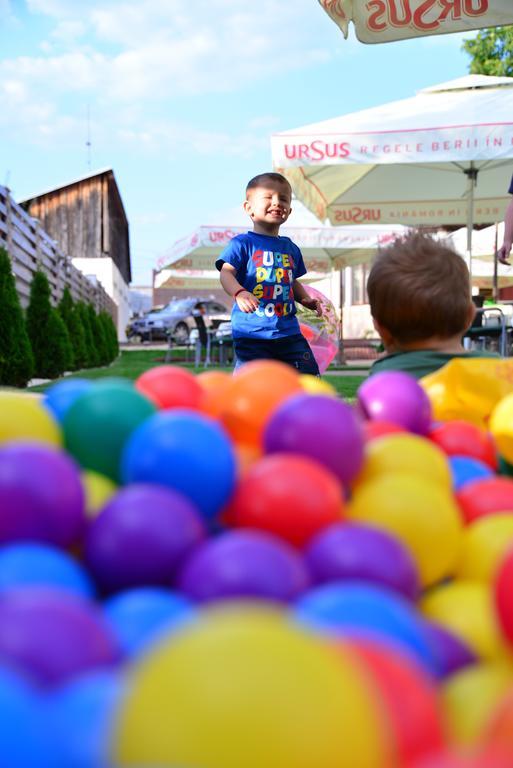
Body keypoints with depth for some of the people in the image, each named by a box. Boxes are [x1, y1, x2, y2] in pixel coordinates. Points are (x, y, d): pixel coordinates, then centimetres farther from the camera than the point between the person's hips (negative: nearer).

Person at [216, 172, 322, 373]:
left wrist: (306, 300, 9)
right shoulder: (243, 243, -3)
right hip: (251, 333, -5)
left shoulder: (291, 248, 15)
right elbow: (226, 273, -14)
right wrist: (239, 293, -34)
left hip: (288, 332, 6)